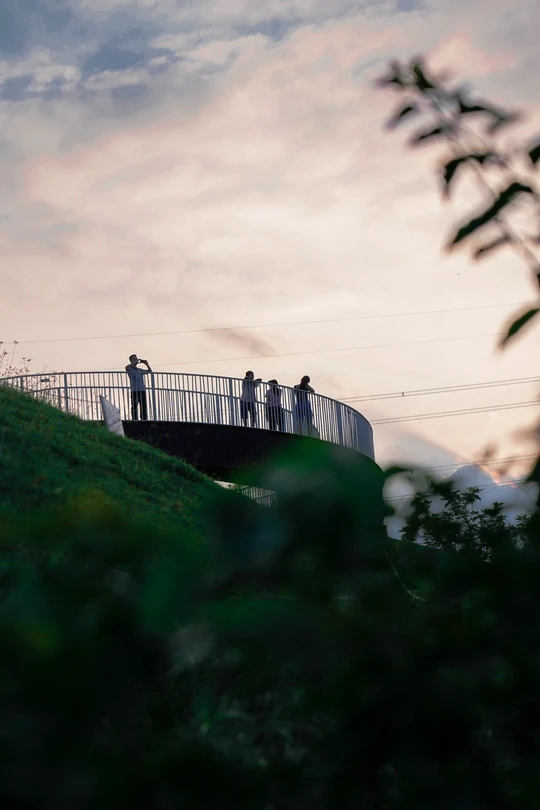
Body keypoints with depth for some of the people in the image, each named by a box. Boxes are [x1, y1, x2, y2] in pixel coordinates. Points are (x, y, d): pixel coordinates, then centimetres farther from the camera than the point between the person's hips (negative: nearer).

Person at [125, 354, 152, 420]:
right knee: (134, 407, -8)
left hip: (142, 390, 5)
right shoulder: (130, 369, 7)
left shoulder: (140, 370, 23)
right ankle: (134, 420, -10)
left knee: (144, 407, 0)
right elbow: (126, 367, -16)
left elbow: (150, 371, 24)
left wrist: (147, 364, 8)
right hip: (134, 391, -5)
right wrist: (135, 362, -15)